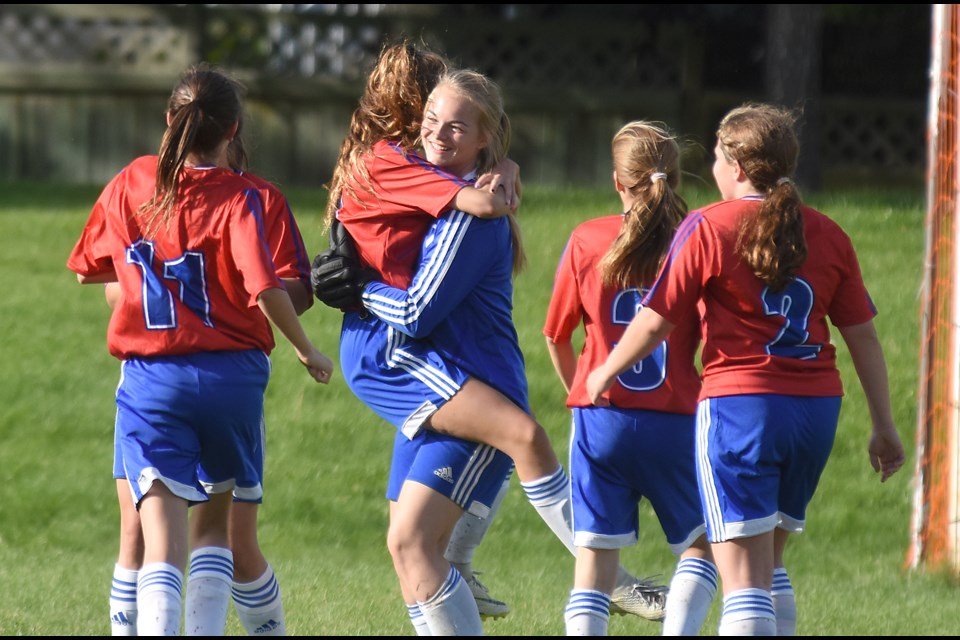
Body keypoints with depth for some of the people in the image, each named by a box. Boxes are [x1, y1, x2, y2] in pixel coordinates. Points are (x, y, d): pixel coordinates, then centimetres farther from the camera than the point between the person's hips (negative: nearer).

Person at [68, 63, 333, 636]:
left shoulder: (132, 184, 4)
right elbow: (268, 291, -18)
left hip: (150, 378, 1)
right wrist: (307, 351, -3)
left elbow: (86, 268, 17)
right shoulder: (239, 198, -7)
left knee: (162, 542, -10)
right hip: (230, 372, -1)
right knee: (217, 521, 22)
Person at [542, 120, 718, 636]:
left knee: (595, 559, 4)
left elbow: (557, 337, 10)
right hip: (675, 420, -1)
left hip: (600, 419, 1)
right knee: (701, 546, 15)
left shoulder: (587, 241, 2)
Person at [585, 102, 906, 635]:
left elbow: (654, 324, -4)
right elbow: (863, 336, 8)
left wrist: (605, 373, 13)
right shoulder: (827, 234, 7)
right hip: (817, 410, 5)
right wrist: (884, 426, 15)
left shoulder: (707, 227, -5)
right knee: (769, 567, 22)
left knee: (743, 581, -7)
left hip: (738, 404, -5)